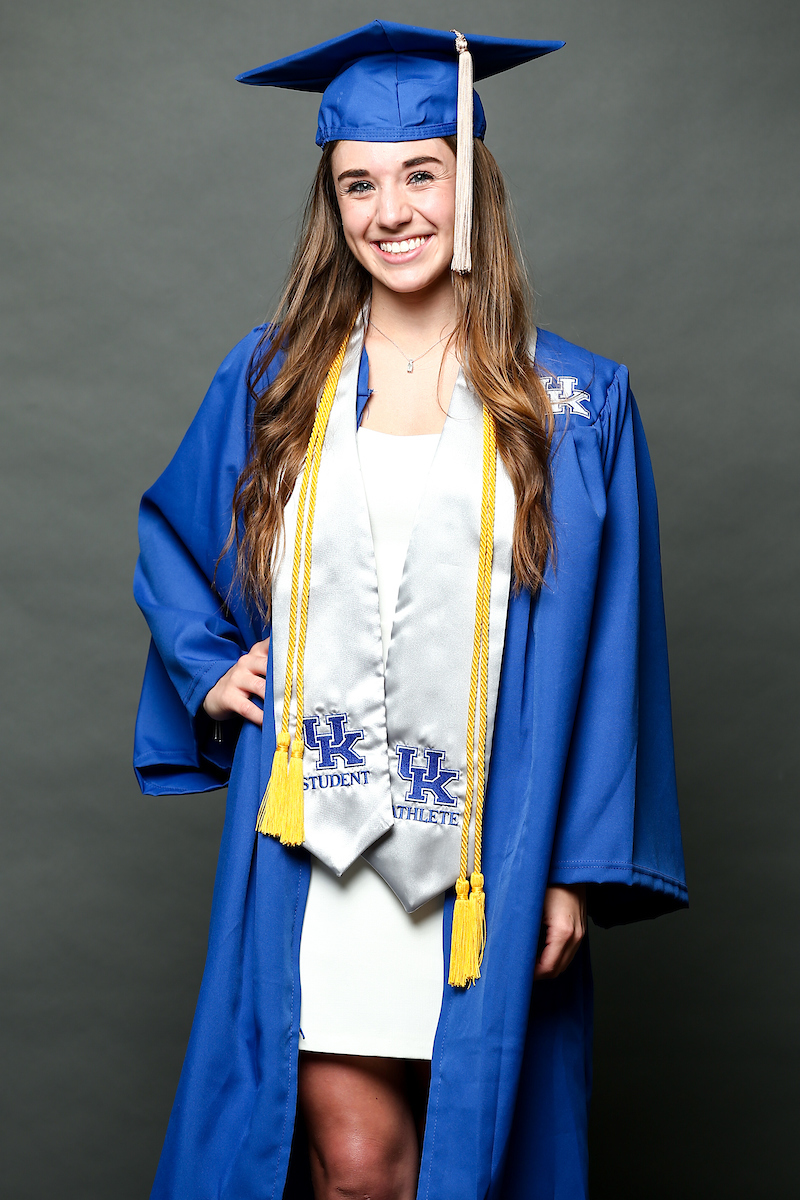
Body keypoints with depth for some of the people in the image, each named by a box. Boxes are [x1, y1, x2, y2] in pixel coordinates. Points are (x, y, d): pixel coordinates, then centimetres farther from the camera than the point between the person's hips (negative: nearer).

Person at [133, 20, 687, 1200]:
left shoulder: (575, 404, -1)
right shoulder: (272, 381, 5)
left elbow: (603, 654, -2)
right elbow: (169, 534, 21)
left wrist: (578, 870, -5)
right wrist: (207, 664, 4)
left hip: (486, 855, -1)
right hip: (315, 839, 1)